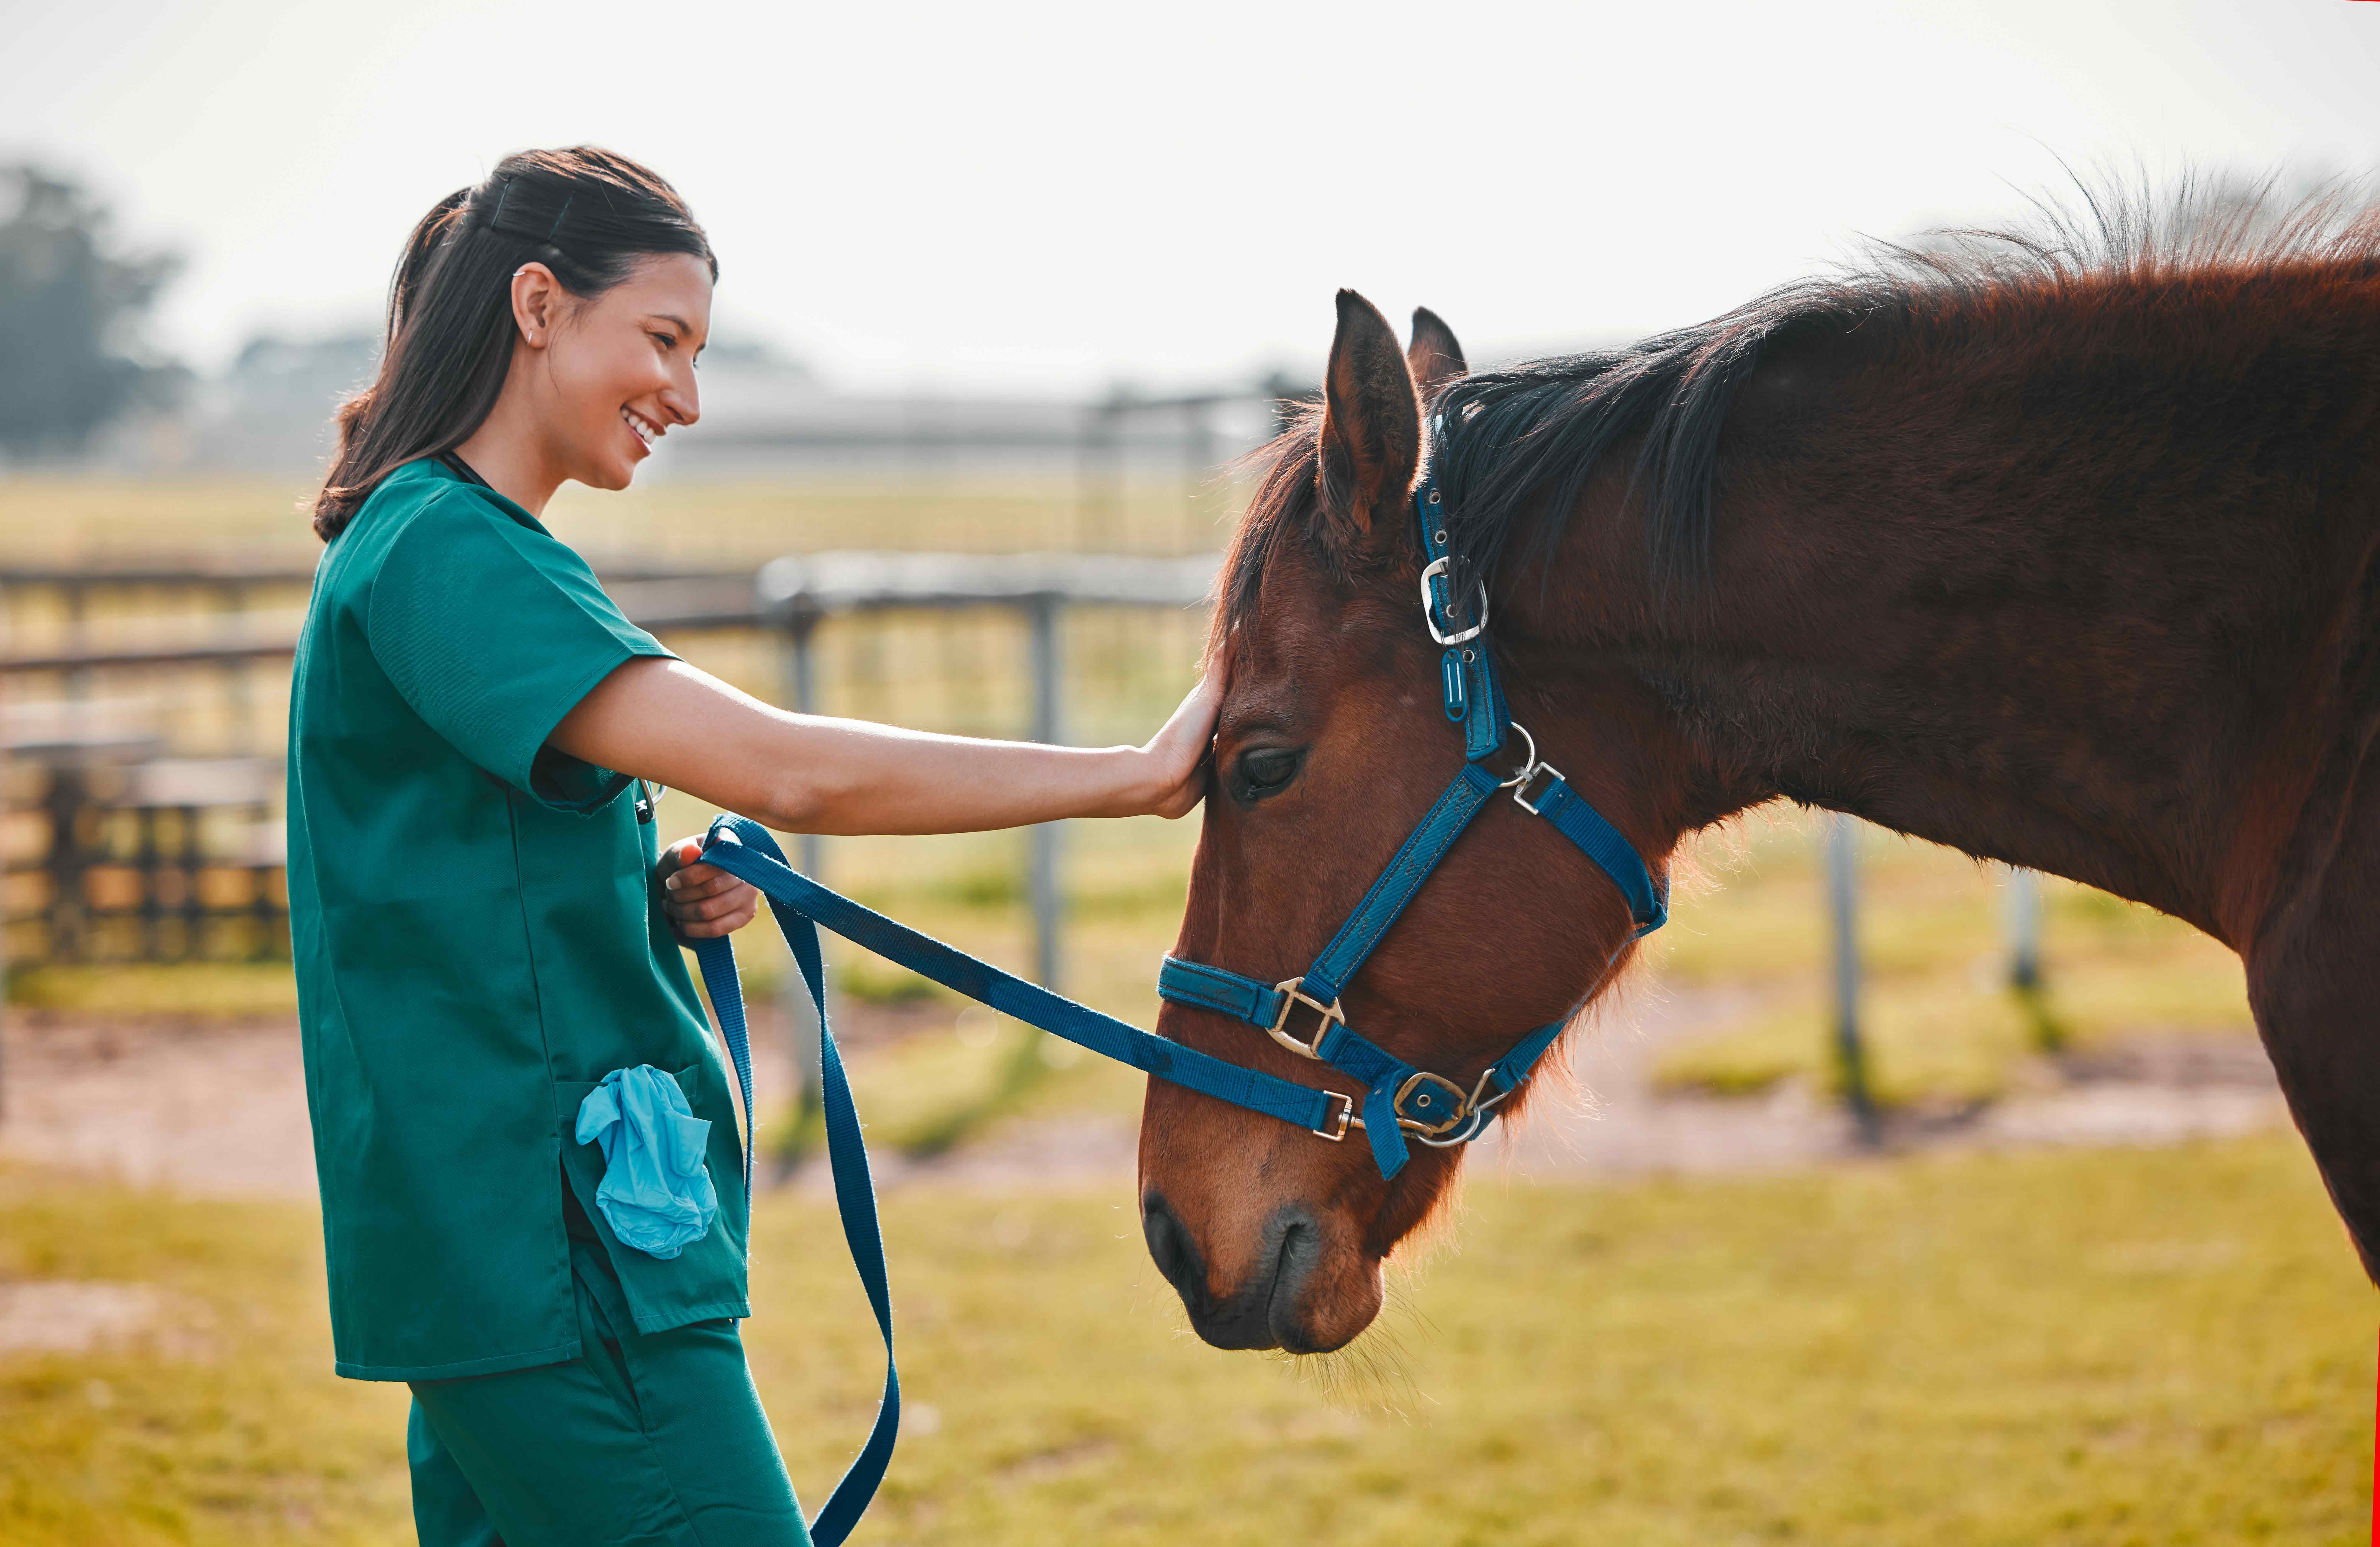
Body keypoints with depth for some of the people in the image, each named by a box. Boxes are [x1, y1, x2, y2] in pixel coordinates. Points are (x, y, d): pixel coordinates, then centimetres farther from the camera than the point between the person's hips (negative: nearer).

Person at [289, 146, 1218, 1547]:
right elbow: (789, 770, -24)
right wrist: (1137, 777, -20)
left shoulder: (417, 544, 18)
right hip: (551, 1257, -10)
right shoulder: (447, 553, -14)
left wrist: (663, 898, 6)